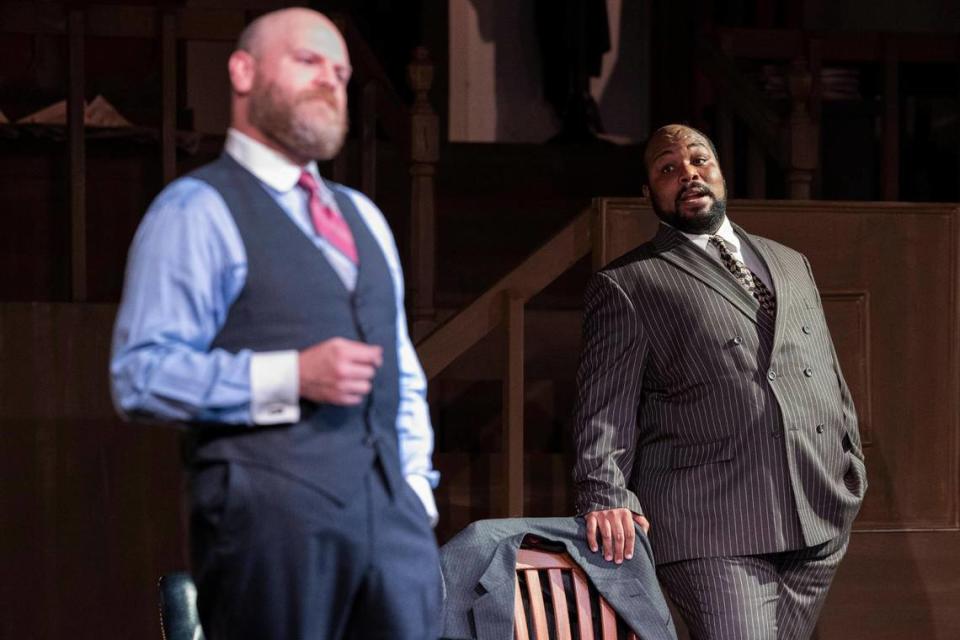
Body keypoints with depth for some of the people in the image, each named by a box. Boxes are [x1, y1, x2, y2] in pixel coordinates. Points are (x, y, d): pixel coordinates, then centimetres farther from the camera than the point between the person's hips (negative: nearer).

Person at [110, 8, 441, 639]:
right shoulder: (197, 210, -1)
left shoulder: (362, 216, 24)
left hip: (393, 513, 7)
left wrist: (415, 486, 13)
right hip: (272, 509, -6)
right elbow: (142, 373, -10)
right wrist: (289, 378, -17)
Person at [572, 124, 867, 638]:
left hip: (819, 520, 6)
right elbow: (603, 407, -3)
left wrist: (852, 458, 14)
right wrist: (606, 495, -17)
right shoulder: (625, 286, 5)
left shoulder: (791, 264, 23)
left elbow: (831, 378, 25)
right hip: (712, 532, -5)